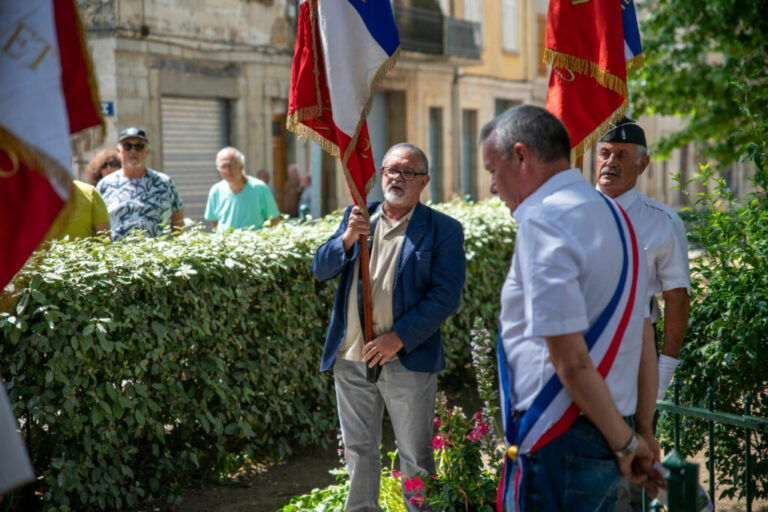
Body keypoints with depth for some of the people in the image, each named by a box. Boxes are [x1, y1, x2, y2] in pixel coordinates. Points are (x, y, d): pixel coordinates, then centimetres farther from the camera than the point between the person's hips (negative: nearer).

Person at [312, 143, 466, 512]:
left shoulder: (442, 230, -3)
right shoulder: (357, 216, 10)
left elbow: (447, 297, -10)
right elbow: (321, 269, 6)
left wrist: (399, 338, -17)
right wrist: (347, 238, -14)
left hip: (406, 361, -4)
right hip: (351, 358, 4)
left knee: (415, 457, 5)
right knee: (359, 450, 16)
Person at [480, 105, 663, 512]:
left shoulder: (543, 221, -16)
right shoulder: (612, 214, 13)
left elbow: (571, 360, -20)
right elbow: (642, 344, 15)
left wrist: (626, 443, -11)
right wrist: (642, 433, 16)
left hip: (558, 445, -9)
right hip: (605, 442, 9)